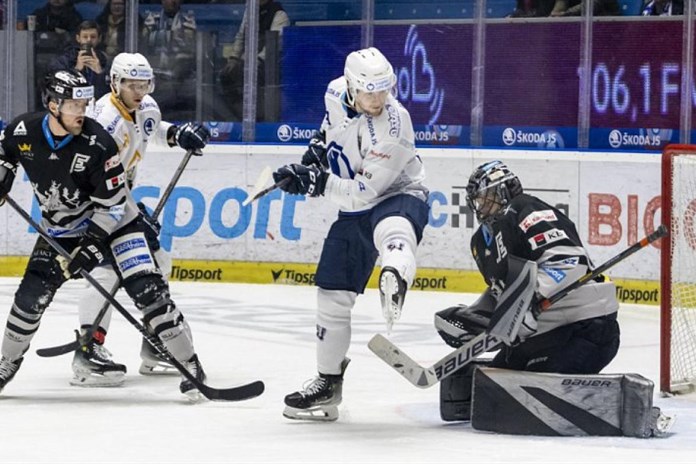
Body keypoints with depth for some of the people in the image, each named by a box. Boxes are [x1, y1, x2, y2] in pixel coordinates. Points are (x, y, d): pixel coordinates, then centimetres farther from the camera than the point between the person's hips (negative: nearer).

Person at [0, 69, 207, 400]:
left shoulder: (98, 143, -26)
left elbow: (113, 202, -20)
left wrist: (93, 244, -25)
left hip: (112, 221, -3)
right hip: (60, 229, 4)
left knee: (147, 290, -16)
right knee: (31, 294, -2)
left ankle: (191, 366, -11)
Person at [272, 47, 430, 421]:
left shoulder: (392, 128, -27)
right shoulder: (337, 93, -7)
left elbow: (364, 193, -28)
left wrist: (316, 182, -32)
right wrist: (319, 146, 8)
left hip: (398, 196, -8)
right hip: (354, 209, 8)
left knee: (391, 229, -45)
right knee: (332, 296, 8)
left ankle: (395, 280, -81)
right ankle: (327, 384, 22)